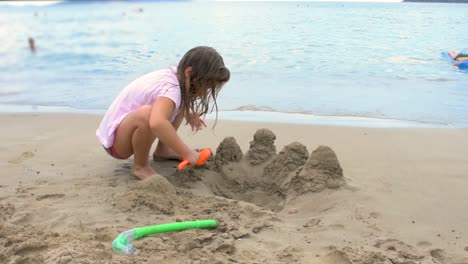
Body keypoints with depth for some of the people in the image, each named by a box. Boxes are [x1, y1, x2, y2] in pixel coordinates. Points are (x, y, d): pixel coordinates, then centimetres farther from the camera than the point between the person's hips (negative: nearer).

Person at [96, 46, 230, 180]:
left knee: (181, 103, 7)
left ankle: (162, 150, 13)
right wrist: (187, 153, -42)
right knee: (147, 114, -40)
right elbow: (157, 123, -52)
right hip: (115, 140, -9)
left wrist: (188, 113, 8)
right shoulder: (171, 89, -31)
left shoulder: (176, 75, -4)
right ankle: (140, 166, -15)